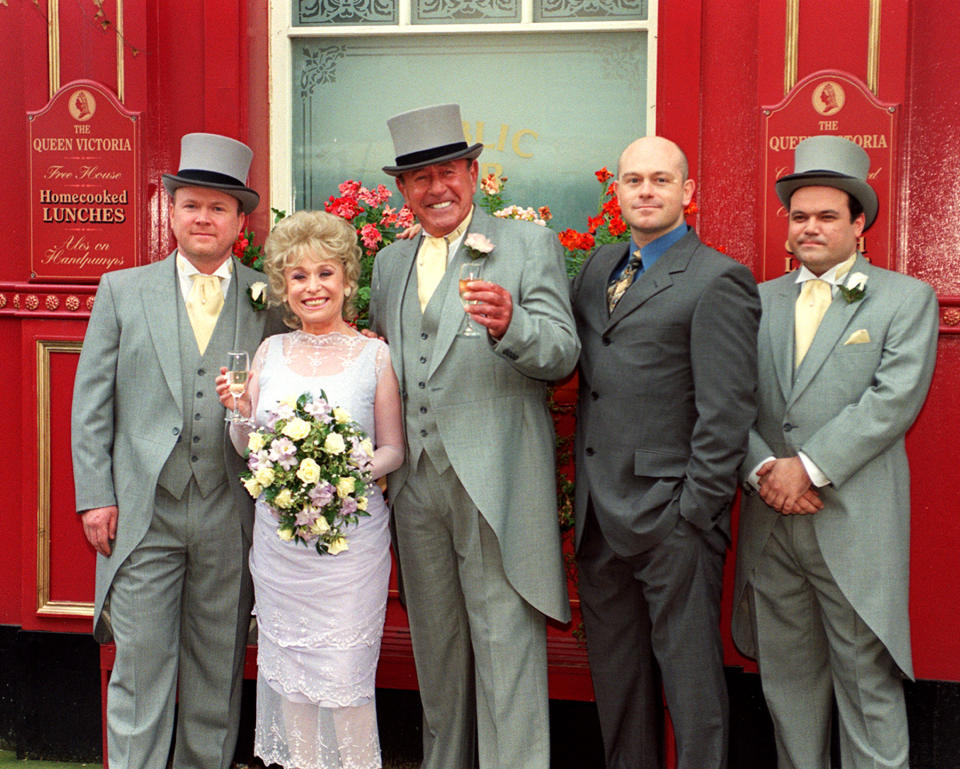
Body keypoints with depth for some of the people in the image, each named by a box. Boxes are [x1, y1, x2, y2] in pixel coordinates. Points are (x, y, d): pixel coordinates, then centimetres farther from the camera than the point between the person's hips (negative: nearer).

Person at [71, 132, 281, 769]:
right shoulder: (122, 291, 7)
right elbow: (92, 402, 5)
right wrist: (95, 496, -1)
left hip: (232, 518, 0)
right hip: (142, 512, 0)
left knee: (219, 670, 11)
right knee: (139, 668, 3)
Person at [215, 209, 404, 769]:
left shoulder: (374, 354, -1)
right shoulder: (271, 351, 8)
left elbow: (393, 450, 1)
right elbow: (248, 449, 12)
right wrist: (238, 411, -8)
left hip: (351, 531, -3)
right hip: (278, 532, 3)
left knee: (344, 670, -2)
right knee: (287, 665, 10)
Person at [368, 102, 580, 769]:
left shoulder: (529, 245, 1)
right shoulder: (391, 264, 17)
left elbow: (563, 353, -9)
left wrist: (509, 324, -28)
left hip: (496, 483, -5)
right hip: (416, 482, 5)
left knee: (506, 645, -4)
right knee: (436, 645, 15)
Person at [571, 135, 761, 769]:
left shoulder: (718, 280, -8)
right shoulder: (598, 267, 15)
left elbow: (726, 412, -12)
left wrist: (696, 510, -15)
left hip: (670, 514, -7)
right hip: (600, 512, 7)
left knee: (689, 668, 3)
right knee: (615, 669, 17)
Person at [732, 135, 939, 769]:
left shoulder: (907, 298, 3)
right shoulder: (760, 301, 13)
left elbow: (894, 400, -10)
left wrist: (809, 467, -16)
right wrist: (763, 468, -11)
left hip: (856, 524, -3)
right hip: (771, 522, 4)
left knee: (869, 681, 2)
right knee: (788, 679, 11)